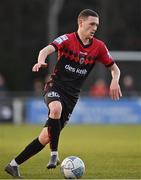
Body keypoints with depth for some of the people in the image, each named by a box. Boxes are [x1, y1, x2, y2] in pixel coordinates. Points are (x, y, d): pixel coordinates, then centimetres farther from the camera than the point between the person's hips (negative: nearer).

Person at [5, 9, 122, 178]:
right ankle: (54, 155, -33)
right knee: (56, 108, -40)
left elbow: (114, 68, 14)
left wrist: (115, 81, -8)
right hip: (55, 87, -4)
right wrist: (41, 60, -50)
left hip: (71, 96, 4)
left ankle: (14, 164, 9)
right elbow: (47, 49, -26)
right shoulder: (67, 39, -9)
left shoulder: (98, 47, 4)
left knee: (46, 137, -1)